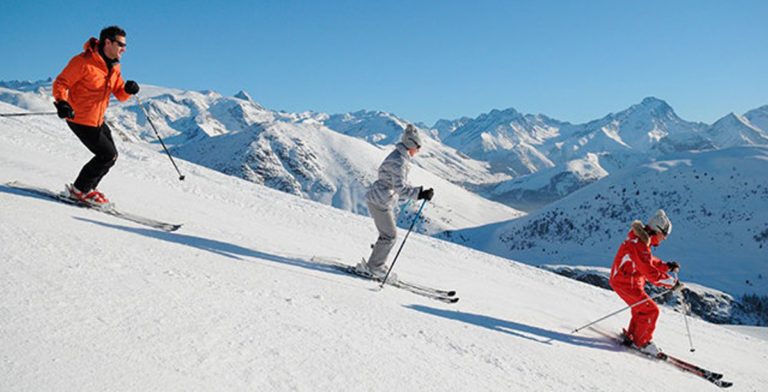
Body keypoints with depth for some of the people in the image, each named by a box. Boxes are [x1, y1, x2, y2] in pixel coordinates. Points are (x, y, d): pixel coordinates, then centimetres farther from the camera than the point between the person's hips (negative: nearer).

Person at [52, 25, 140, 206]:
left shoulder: (114, 66, 6)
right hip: (80, 119, -9)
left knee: (111, 156, 13)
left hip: (97, 120, 9)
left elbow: (120, 94, 8)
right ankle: (79, 190, 4)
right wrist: (62, 103, -34)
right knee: (107, 155, -10)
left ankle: (87, 188, 28)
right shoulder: (84, 62, -19)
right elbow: (60, 83, -17)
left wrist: (128, 89, -14)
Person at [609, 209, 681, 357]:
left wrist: (667, 266, 6)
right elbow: (650, 273, -28)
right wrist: (672, 282, -21)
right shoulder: (639, 245, -26)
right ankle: (642, 342, 5)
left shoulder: (641, 240, 8)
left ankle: (631, 336, 31)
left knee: (642, 309, 21)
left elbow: (650, 261, 20)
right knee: (650, 310, -7)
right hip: (626, 283, -10)